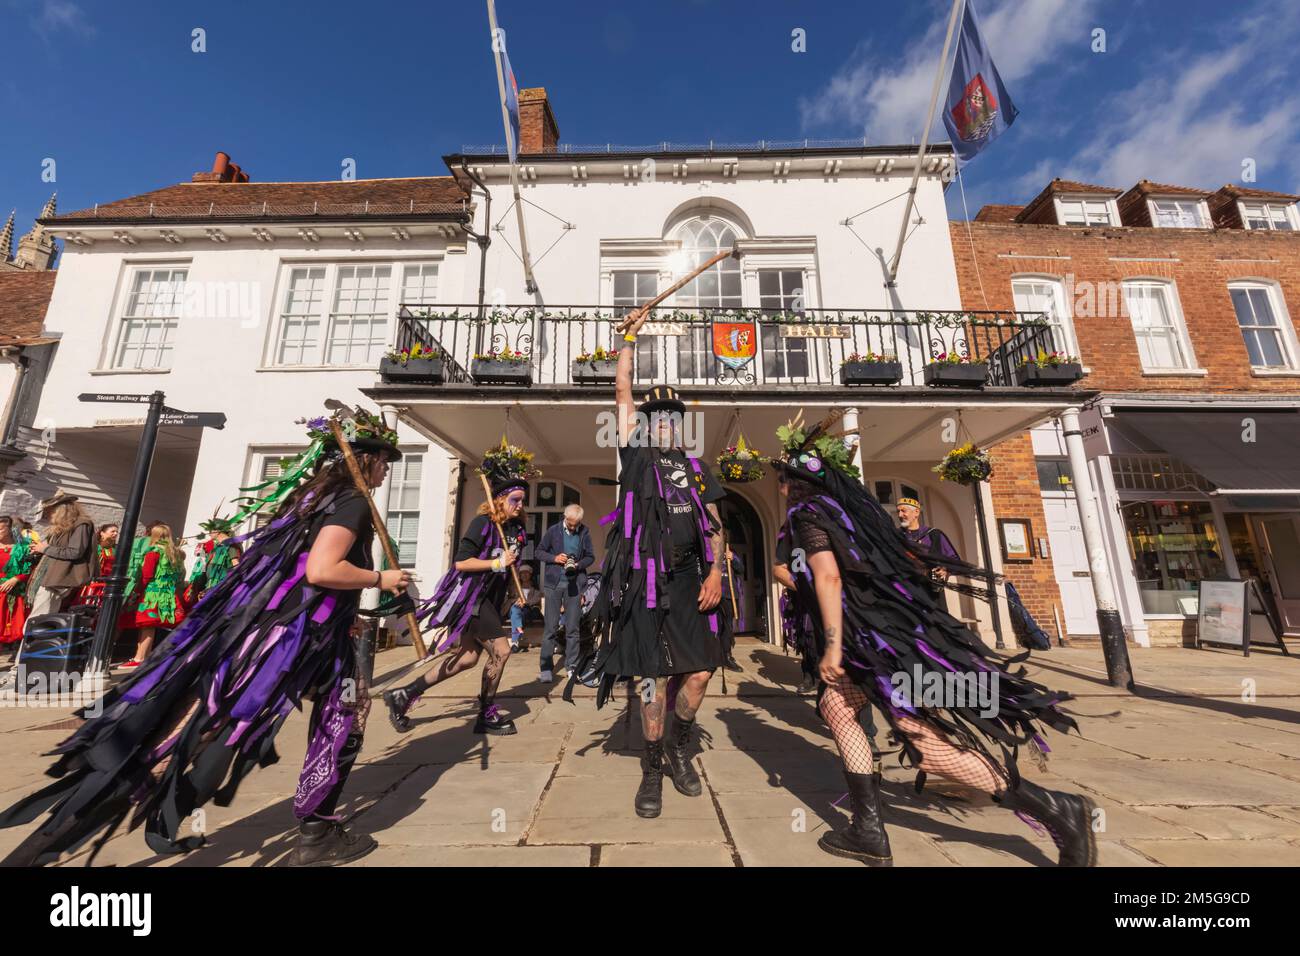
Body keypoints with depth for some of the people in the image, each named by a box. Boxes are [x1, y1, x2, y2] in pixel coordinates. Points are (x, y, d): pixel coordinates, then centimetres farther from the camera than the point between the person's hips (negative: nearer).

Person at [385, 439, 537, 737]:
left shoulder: (516, 528, 8)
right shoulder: (482, 522, -15)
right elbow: (460, 562, -19)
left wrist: (515, 592, 15)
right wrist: (496, 563, -18)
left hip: (490, 599, 9)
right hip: (470, 596, -9)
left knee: (468, 657, 10)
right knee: (501, 650, -8)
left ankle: (404, 695, 22)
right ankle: (487, 715, 12)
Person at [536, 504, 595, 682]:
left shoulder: (584, 533, 2)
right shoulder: (553, 530, 0)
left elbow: (590, 557, 8)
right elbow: (540, 551, 7)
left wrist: (578, 565, -11)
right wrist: (554, 558, -11)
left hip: (574, 583, 1)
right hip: (553, 582, -1)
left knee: (573, 628, 5)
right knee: (551, 627, 2)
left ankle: (572, 667, 16)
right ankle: (546, 669, 10)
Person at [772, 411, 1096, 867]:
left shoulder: (808, 513, -9)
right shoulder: (849, 501, 16)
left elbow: (829, 577, -21)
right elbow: (903, 557, 21)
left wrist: (832, 647, -17)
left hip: (878, 634, -10)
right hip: (895, 621, 10)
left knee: (928, 745, -1)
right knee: (835, 706, 16)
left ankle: (1057, 809, 8)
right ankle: (868, 830, 20)